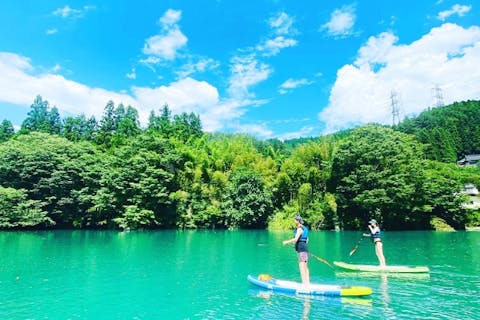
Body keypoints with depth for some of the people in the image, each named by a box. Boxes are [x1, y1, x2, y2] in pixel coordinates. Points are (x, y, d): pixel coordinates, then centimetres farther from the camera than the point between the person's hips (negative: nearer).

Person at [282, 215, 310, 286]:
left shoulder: (299, 229, -13)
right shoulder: (304, 228, 17)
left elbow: (295, 239, -23)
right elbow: (306, 239, 24)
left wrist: (287, 242, -15)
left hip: (301, 249, -10)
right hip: (304, 247, 10)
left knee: (301, 266, -10)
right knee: (305, 266, 13)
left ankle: (304, 283, -10)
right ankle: (307, 282, 18)